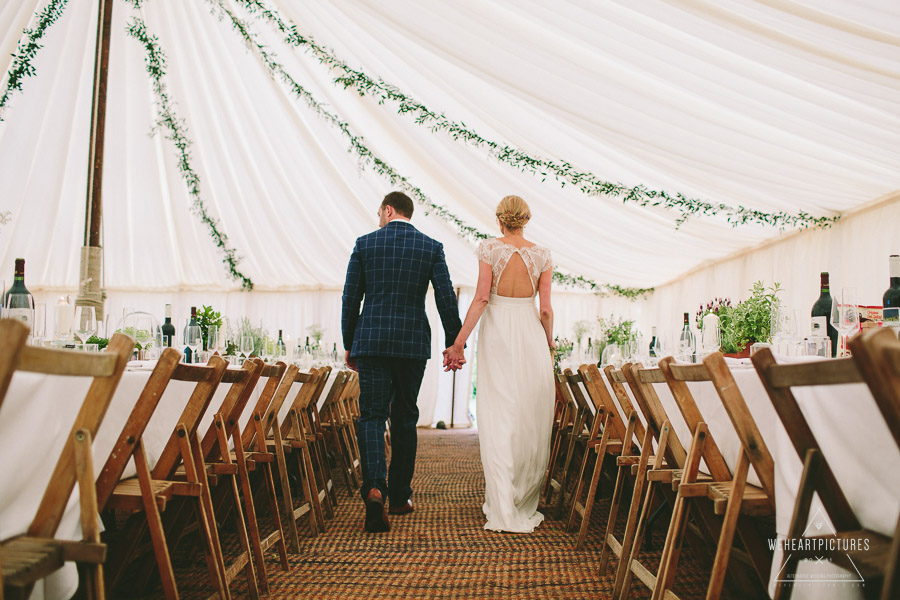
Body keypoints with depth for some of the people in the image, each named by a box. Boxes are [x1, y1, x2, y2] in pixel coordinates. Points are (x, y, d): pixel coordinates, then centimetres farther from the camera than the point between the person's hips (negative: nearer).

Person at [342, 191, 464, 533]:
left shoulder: (365, 244, 3)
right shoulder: (432, 248, 3)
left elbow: (350, 299, 3)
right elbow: (446, 299, -2)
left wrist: (349, 345, 12)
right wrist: (454, 344, 5)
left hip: (371, 340, -1)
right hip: (413, 343, 1)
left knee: (372, 415, 1)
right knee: (405, 417, 13)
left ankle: (374, 488, -22)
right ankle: (399, 496, 20)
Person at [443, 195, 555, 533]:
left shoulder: (489, 249, -3)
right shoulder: (542, 254, 3)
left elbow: (481, 298, -9)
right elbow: (545, 308, 2)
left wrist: (459, 341, -6)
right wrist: (549, 341, 18)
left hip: (496, 332, -1)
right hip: (530, 331, 2)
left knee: (498, 419, 0)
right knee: (531, 420, 10)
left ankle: (504, 510, -3)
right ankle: (526, 503, 20)